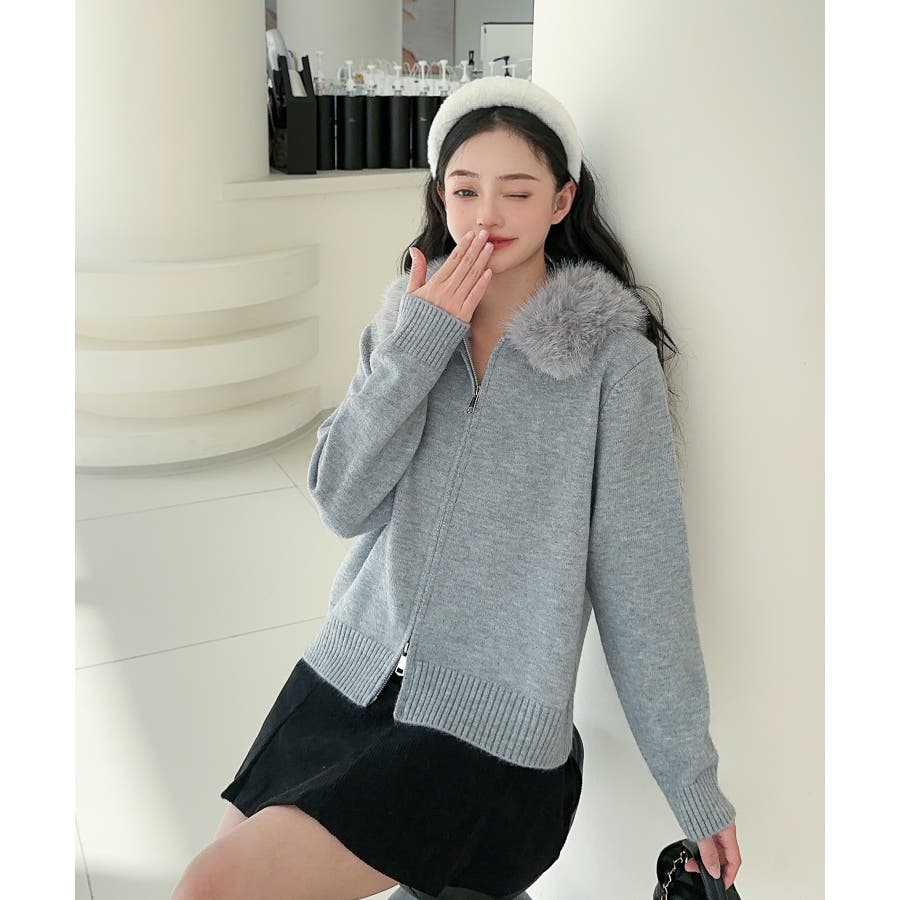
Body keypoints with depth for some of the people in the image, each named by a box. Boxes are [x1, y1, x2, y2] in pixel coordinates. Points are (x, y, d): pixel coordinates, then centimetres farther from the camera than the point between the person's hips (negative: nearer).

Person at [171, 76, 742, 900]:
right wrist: (416, 343, -15)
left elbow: (642, 583, -9)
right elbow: (342, 504, -5)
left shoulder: (612, 357, -10)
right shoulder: (409, 321, 4)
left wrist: (698, 791, -5)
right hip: (345, 677, 5)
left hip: (485, 734, -5)